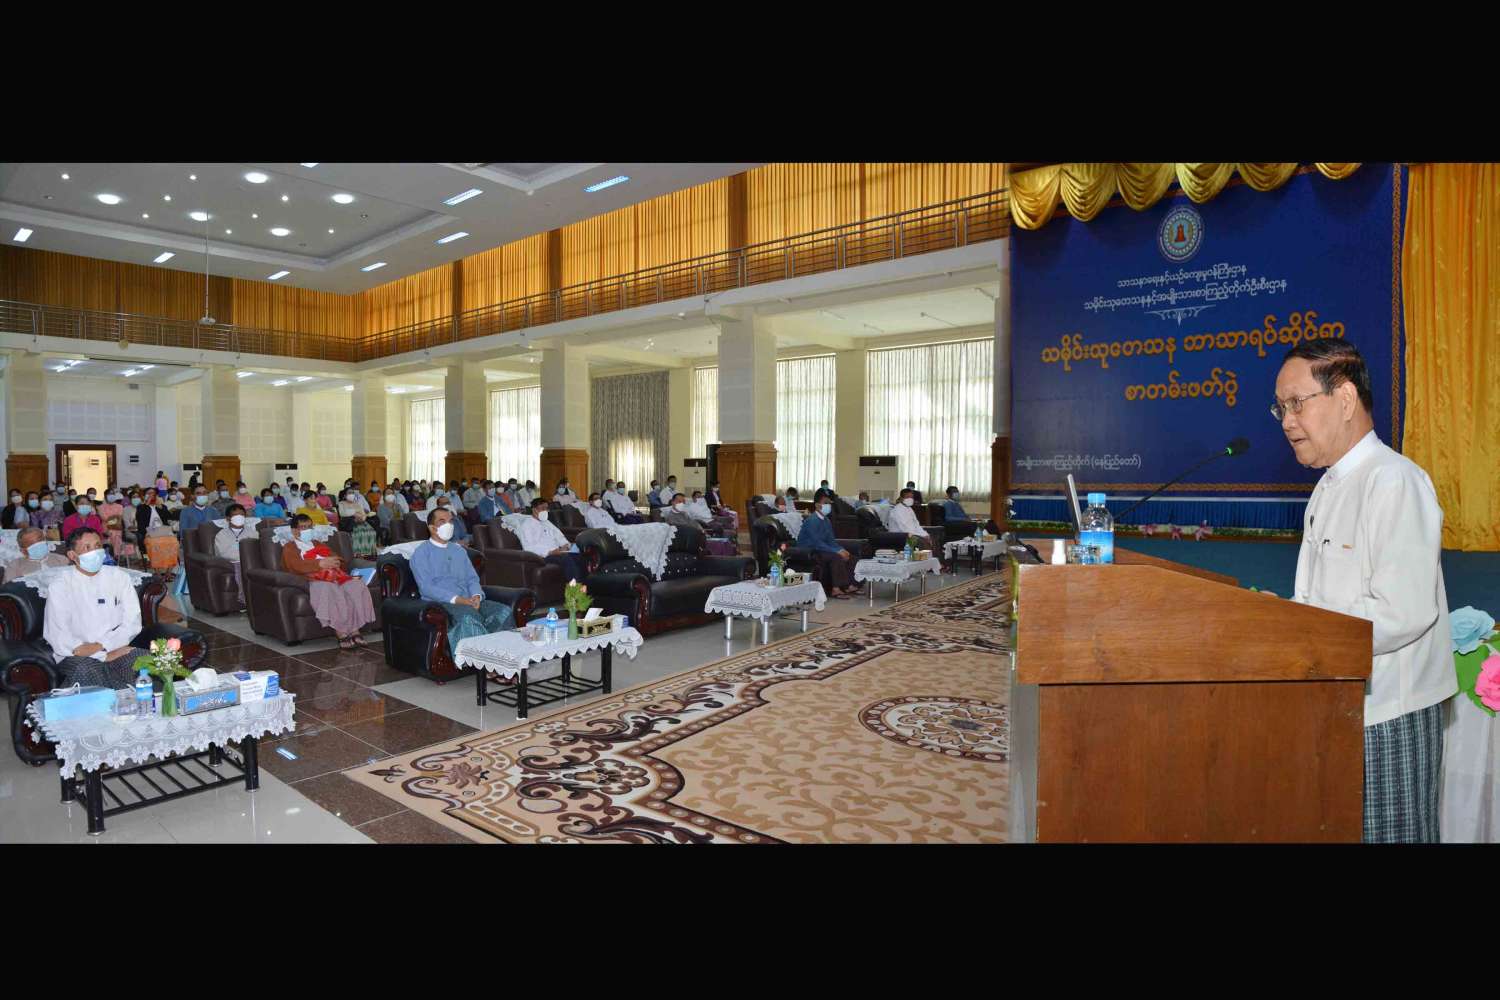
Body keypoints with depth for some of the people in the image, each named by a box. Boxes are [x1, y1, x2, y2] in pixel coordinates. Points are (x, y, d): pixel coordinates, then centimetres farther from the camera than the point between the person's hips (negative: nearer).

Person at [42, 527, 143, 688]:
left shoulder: (119, 577, 11)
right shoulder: (59, 586, 3)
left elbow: (132, 623, 2)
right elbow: (59, 638, -7)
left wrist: (99, 646, -15)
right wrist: (106, 655, -16)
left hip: (116, 650, 2)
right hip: (75, 656, -2)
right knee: (87, 668, -36)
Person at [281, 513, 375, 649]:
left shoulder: (319, 545, 35)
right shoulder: (290, 547, 17)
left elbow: (340, 561, 24)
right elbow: (297, 566, -5)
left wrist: (335, 562, 0)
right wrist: (321, 563, -13)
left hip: (335, 577, 5)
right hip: (313, 581, -5)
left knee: (356, 586, -27)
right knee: (330, 591, -39)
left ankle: (354, 631, -31)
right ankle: (341, 633, -39)